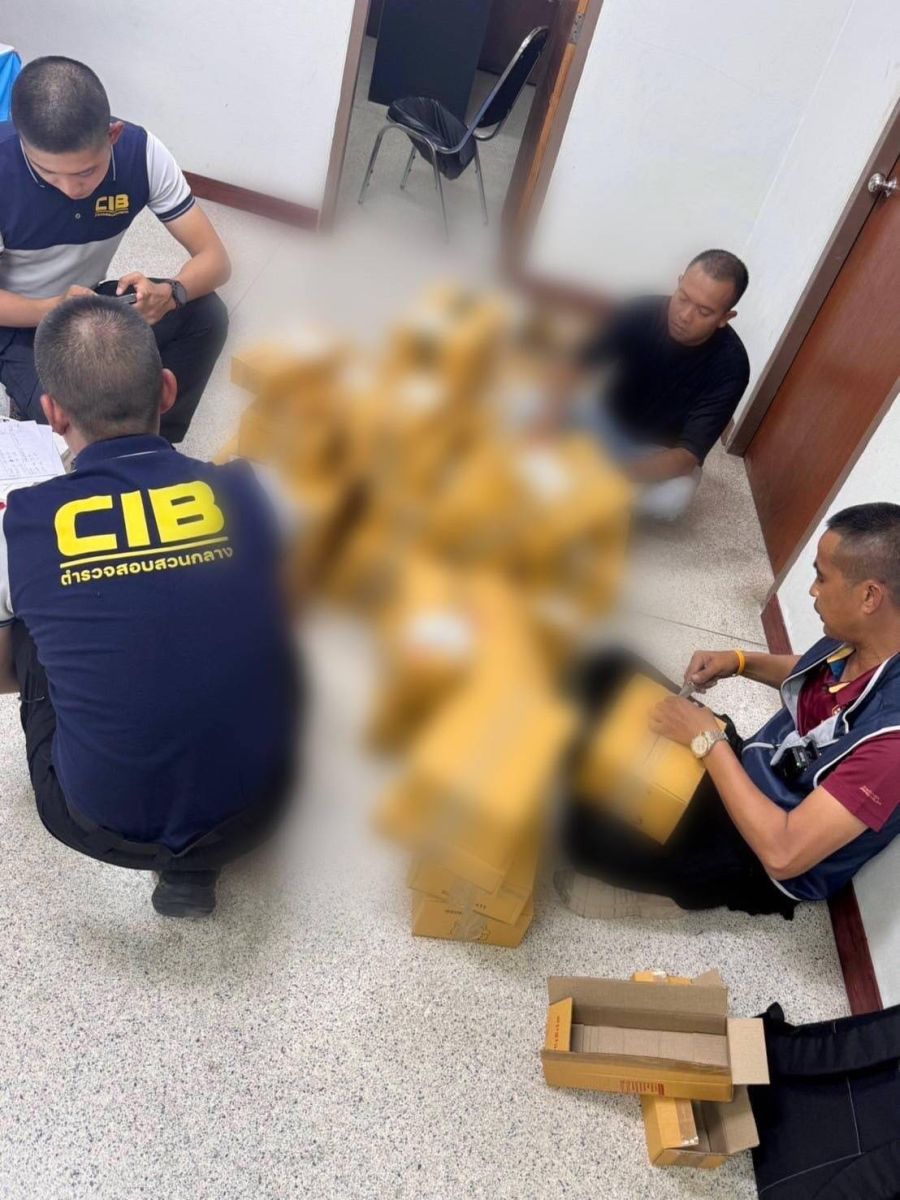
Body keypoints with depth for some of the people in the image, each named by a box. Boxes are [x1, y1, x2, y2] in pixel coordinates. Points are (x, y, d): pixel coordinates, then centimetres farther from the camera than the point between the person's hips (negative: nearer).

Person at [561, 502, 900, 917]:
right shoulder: (858, 641, -12)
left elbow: (782, 854, -35)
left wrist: (707, 740, -28)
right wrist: (741, 662, -4)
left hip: (761, 861, -7)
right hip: (748, 770, 7)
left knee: (588, 833, -23)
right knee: (609, 673, 1)